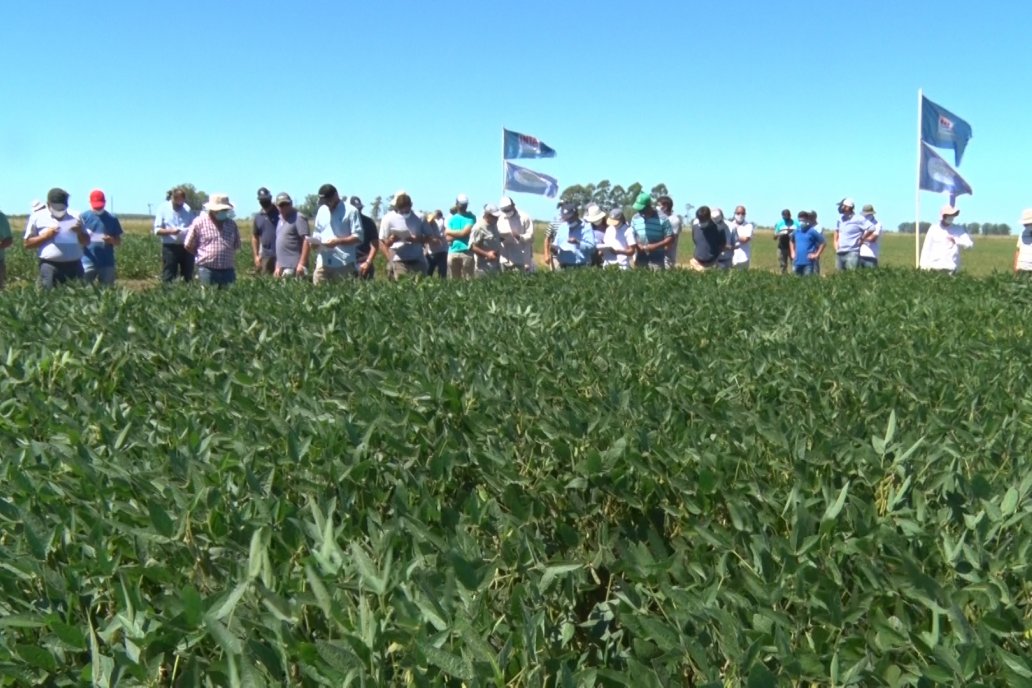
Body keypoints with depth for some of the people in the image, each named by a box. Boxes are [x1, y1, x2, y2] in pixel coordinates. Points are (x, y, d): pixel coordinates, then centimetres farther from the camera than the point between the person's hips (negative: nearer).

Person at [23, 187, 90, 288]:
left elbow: (86, 241, 16)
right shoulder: (37, 217, 7)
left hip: (74, 265, 3)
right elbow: (27, 243, 5)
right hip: (50, 265, -3)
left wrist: (80, 232, -5)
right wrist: (46, 236, -9)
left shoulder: (75, 217, 14)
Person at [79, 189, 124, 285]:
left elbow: (119, 242, 9)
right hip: (88, 262, -1)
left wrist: (112, 240, -13)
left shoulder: (112, 219, 7)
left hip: (107, 263, 2)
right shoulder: (83, 217, 4)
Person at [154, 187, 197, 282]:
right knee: (168, 277, 1)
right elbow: (157, 230, -5)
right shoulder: (163, 208, -2)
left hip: (186, 246, 3)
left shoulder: (188, 209, 5)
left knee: (188, 276, 10)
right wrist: (170, 231, -22)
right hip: (170, 247, -3)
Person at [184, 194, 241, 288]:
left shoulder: (232, 224, 9)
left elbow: (236, 245, 19)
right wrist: (203, 255, 8)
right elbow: (188, 246, 4)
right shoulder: (199, 222, -1)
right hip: (207, 270, -3)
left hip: (228, 271, 4)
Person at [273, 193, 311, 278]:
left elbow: (307, 241, -17)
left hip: (293, 267, -9)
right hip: (283, 267, 9)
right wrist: (278, 266, 20)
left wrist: (301, 264, -22)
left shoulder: (298, 218, -9)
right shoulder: (279, 219, 18)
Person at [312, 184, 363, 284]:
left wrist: (338, 241, -17)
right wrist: (315, 240, 1)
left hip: (344, 264, -5)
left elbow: (358, 237, -7)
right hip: (323, 263, 5)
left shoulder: (351, 211, -3)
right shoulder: (321, 211, 16)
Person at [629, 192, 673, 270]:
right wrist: (637, 245, -6)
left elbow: (670, 238, -4)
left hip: (657, 260, -4)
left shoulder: (662, 219, -6)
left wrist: (656, 246, -16)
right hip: (640, 259, 4)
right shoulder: (635, 218, 8)